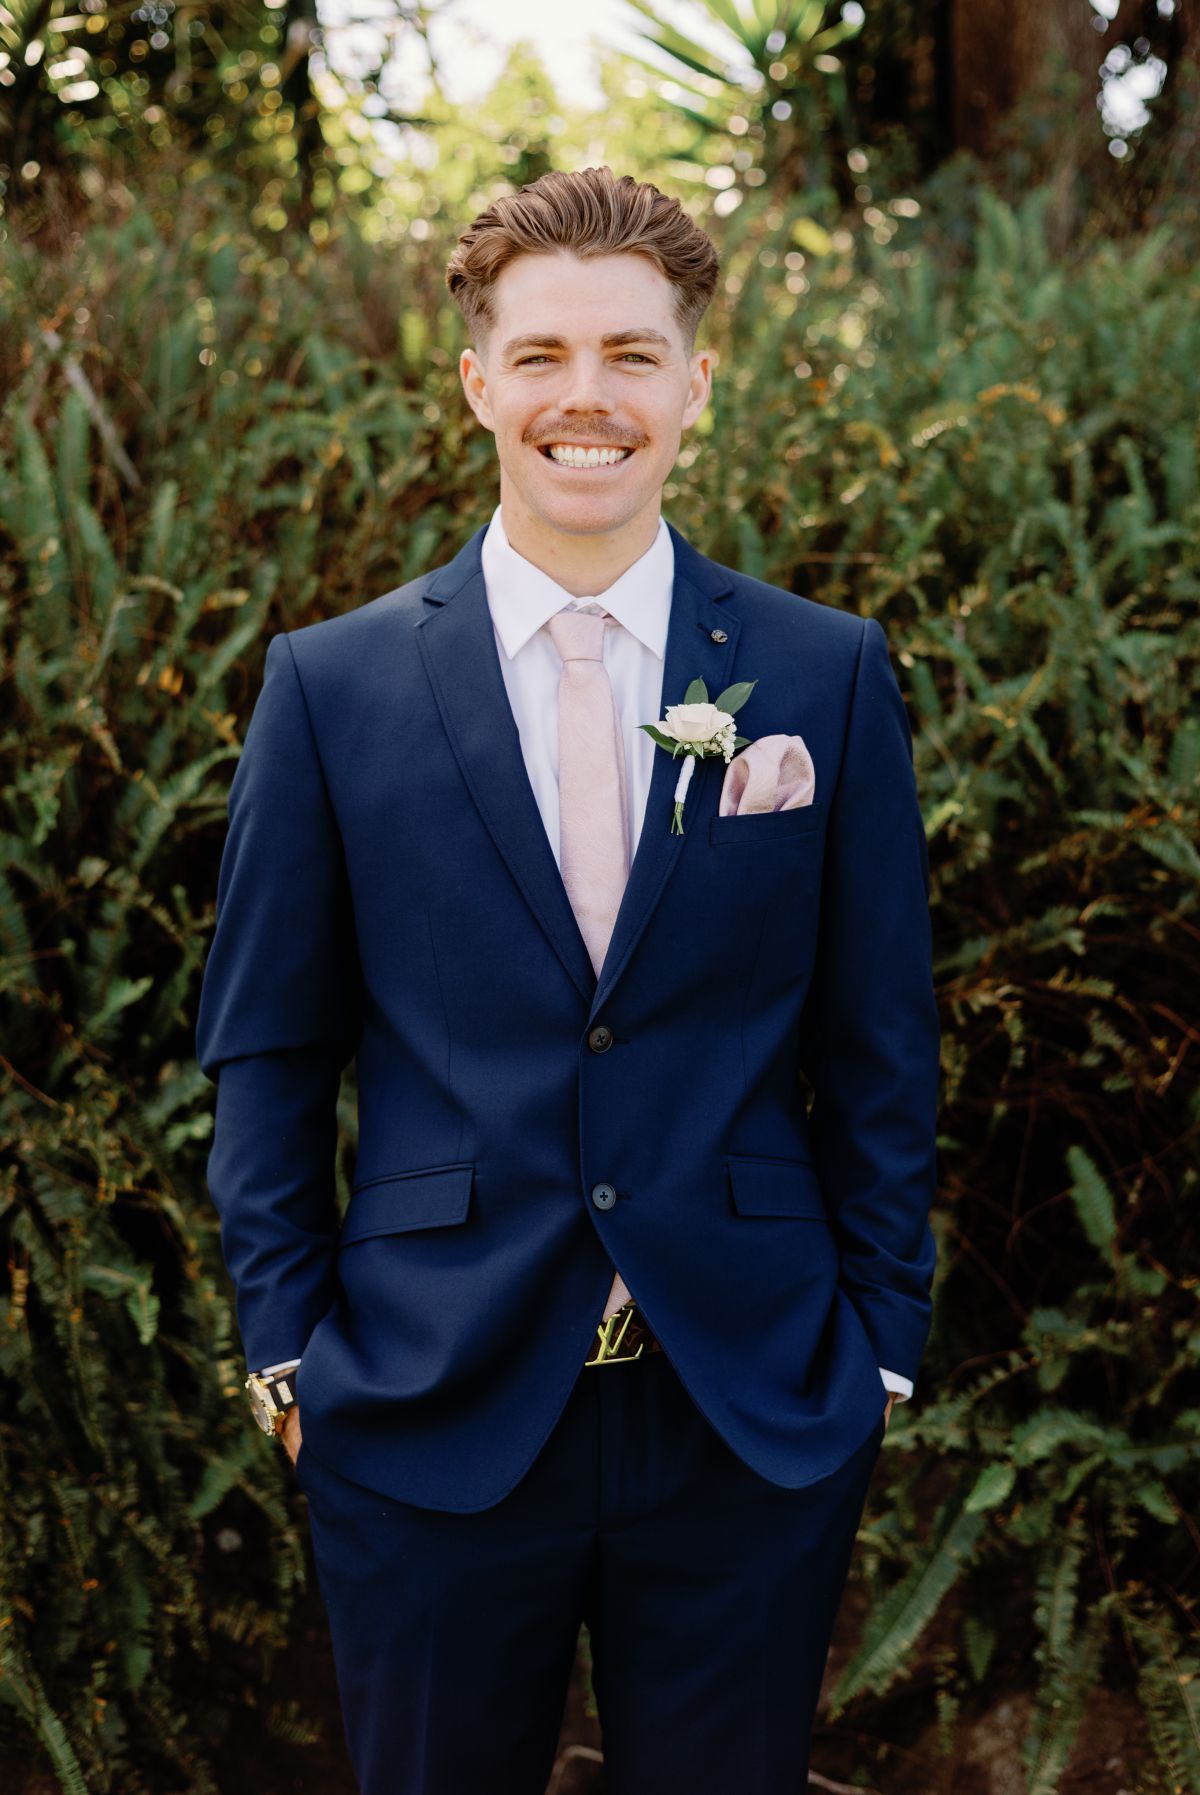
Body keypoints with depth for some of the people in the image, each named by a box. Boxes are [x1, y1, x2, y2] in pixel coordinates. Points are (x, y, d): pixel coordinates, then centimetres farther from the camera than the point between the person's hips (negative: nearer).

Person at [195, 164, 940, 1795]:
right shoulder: (330, 685, -2)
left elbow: (881, 1046, 3)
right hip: (430, 1413, 0)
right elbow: (267, 1047, 3)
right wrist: (285, 1339, 0)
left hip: (756, 1415, 1)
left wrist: (880, 1341, 3)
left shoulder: (830, 677, 0)